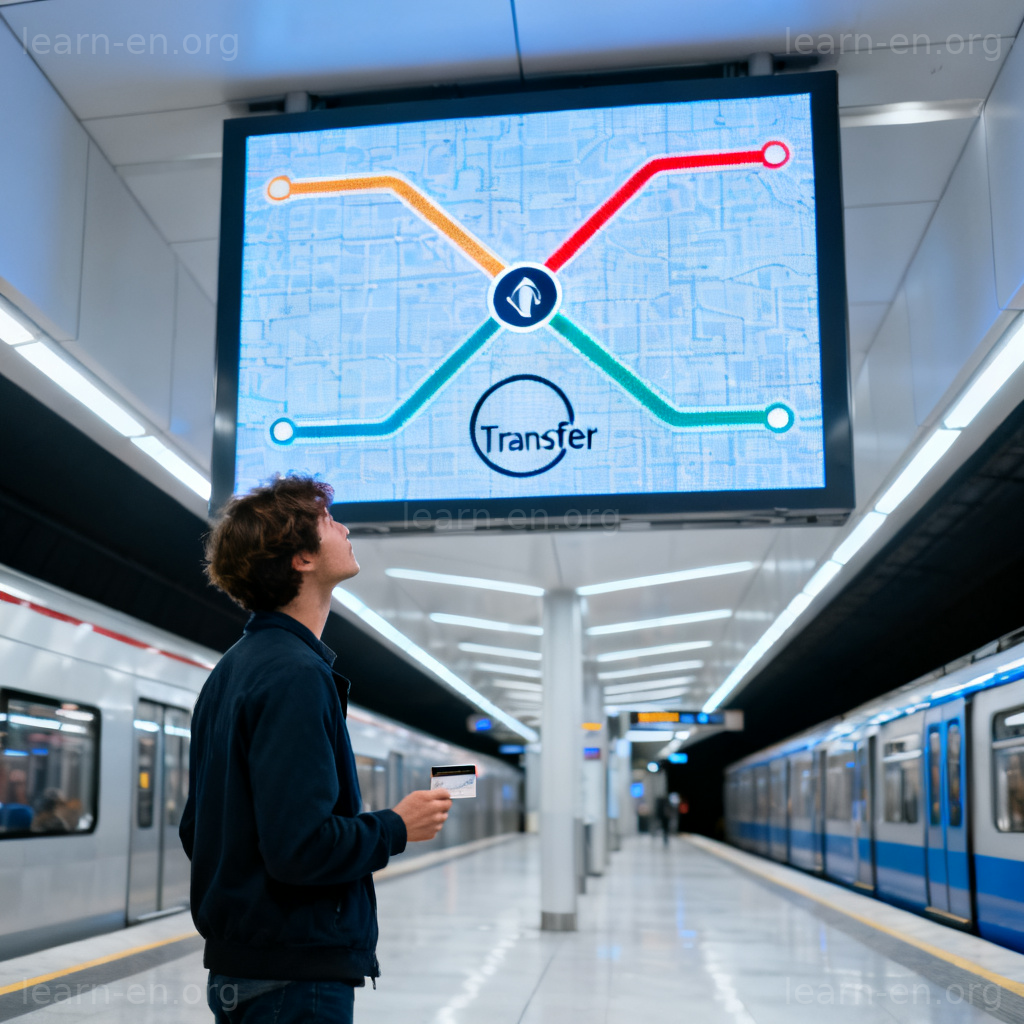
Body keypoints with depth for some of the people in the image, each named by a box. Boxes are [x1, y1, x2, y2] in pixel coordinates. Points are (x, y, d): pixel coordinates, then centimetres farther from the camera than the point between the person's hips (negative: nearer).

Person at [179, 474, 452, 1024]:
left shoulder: (231, 670, 10)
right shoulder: (297, 675, -20)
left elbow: (195, 831, 16)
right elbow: (300, 844, -26)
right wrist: (398, 827, -11)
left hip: (237, 959, 9)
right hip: (295, 973, -9)